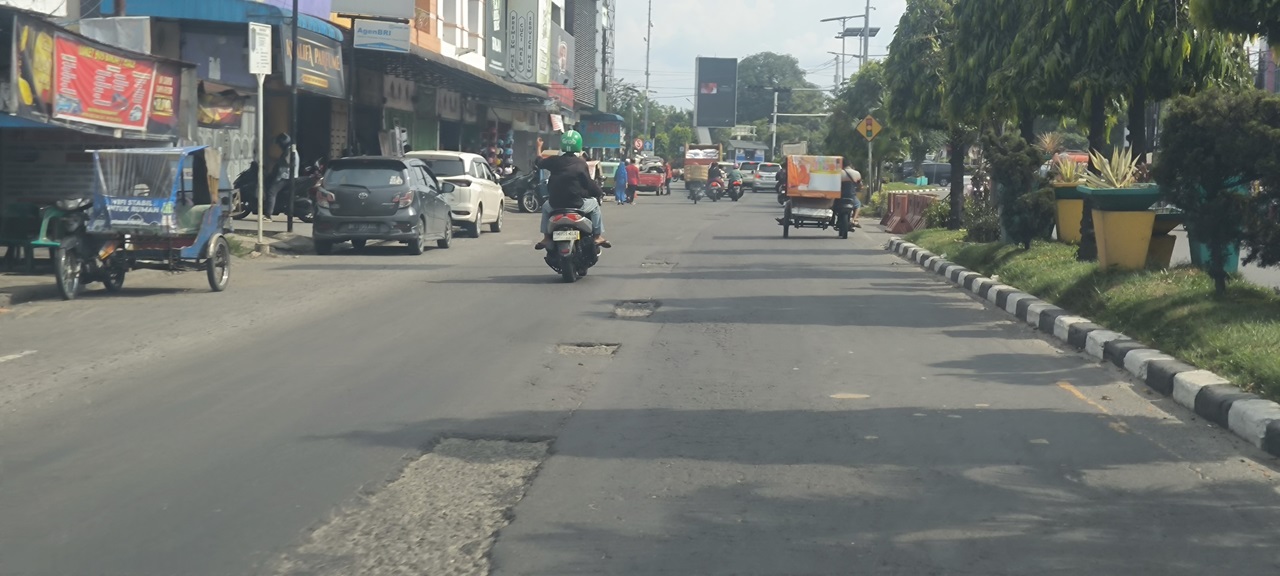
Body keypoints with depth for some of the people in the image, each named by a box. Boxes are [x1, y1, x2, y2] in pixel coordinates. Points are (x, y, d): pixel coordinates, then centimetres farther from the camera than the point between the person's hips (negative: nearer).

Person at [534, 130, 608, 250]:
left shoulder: (554, 161, 0)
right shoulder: (581, 163, -7)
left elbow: (539, 164, 17)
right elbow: (588, 183, -5)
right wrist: (600, 192, 15)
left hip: (556, 203, 3)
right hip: (576, 203, -2)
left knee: (546, 206, 36)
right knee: (594, 204, 25)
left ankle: (546, 238, 27)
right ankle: (598, 236, 20)